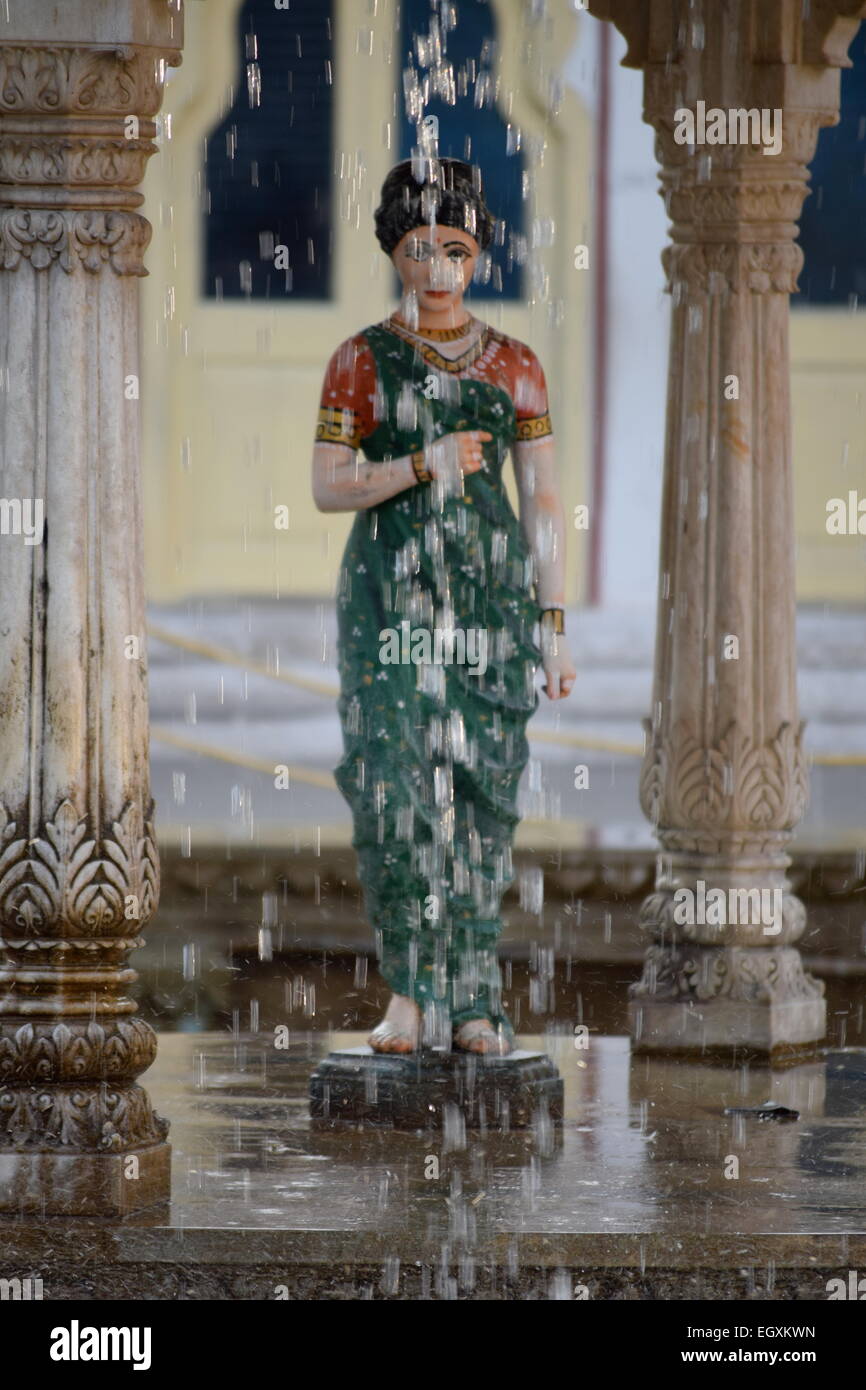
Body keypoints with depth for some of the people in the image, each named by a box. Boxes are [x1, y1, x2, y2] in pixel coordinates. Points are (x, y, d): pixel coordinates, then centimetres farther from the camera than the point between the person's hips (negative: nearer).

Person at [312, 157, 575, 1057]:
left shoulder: (513, 366, 8)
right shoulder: (362, 361, 4)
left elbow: (543, 502, 8)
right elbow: (327, 487, 0)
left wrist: (555, 627, 3)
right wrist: (424, 463, -14)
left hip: (491, 591, 2)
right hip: (389, 591, -1)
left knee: (481, 794, -1)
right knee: (392, 784, -13)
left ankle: (471, 1003, 4)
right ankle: (411, 991, -6)